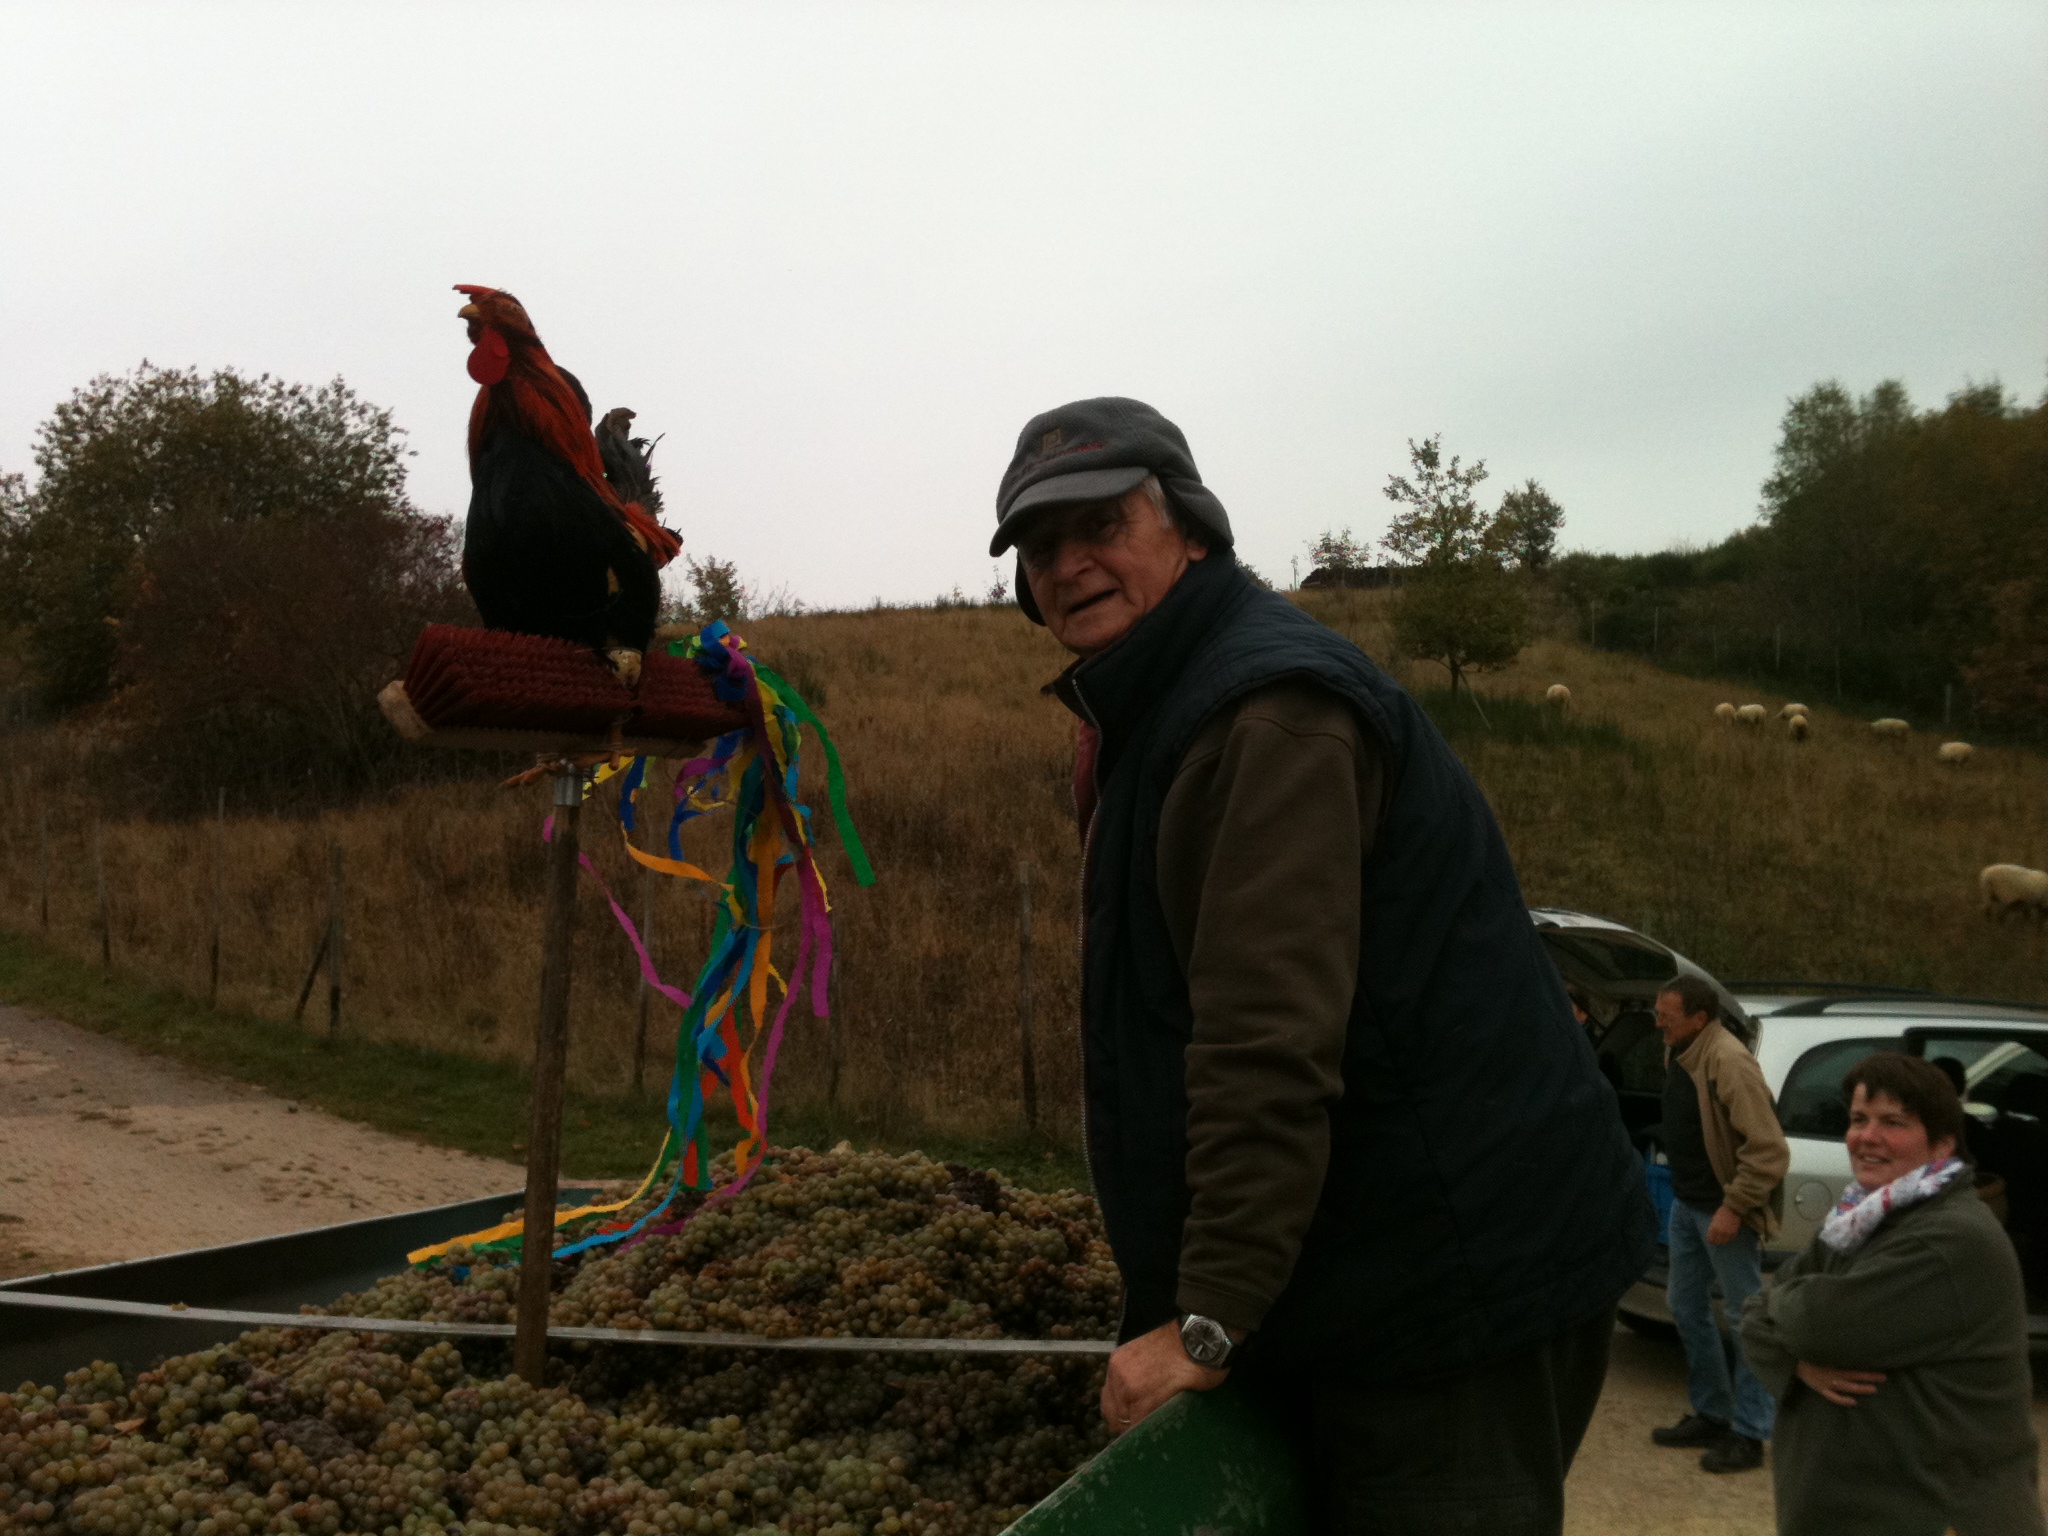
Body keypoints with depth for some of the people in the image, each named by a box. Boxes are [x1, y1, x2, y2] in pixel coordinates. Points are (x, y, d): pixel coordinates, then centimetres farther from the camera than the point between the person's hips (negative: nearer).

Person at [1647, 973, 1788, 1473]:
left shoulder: (1728, 1062, -23)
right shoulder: (1679, 1053, 6)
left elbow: (1769, 1150, -24)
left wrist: (1734, 1207, -23)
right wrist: (1686, 1193, 16)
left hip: (1723, 1211, -10)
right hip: (1686, 1203, 10)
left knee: (1744, 1320, 1)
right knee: (1686, 1306, 18)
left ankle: (1749, 1435, 10)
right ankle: (1711, 1416, 32)